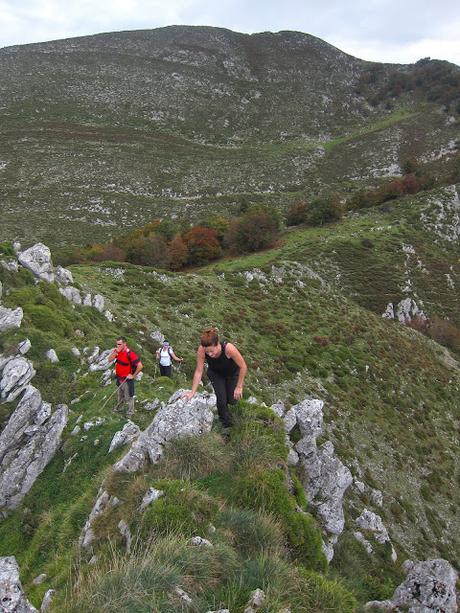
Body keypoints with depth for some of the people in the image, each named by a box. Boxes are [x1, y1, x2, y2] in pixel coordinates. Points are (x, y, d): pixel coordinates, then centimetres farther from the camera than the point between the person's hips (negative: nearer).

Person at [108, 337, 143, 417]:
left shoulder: (129, 353, -27)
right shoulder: (117, 351, -5)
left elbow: (140, 366, -30)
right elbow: (110, 360, -8)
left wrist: (133, 376, -19)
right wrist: (115, 352, -23)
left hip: (127, 379, -7)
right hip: (119, 377, 7)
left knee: (128, 397, 7)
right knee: (120, 394, 28)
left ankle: (130, 412, 24)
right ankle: (119, 407, 49)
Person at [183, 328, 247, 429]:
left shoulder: (229, 348, -42)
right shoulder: (201, 350, -36)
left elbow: (243, 367, -28)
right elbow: (199, 371, -24)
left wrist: (239, 387, -20)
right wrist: (192, 392, -23)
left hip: (232, 372, -1)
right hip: (215, 373, 1)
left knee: (232, 400, -1)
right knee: (221, 399, -12)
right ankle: (225, 422, 18)